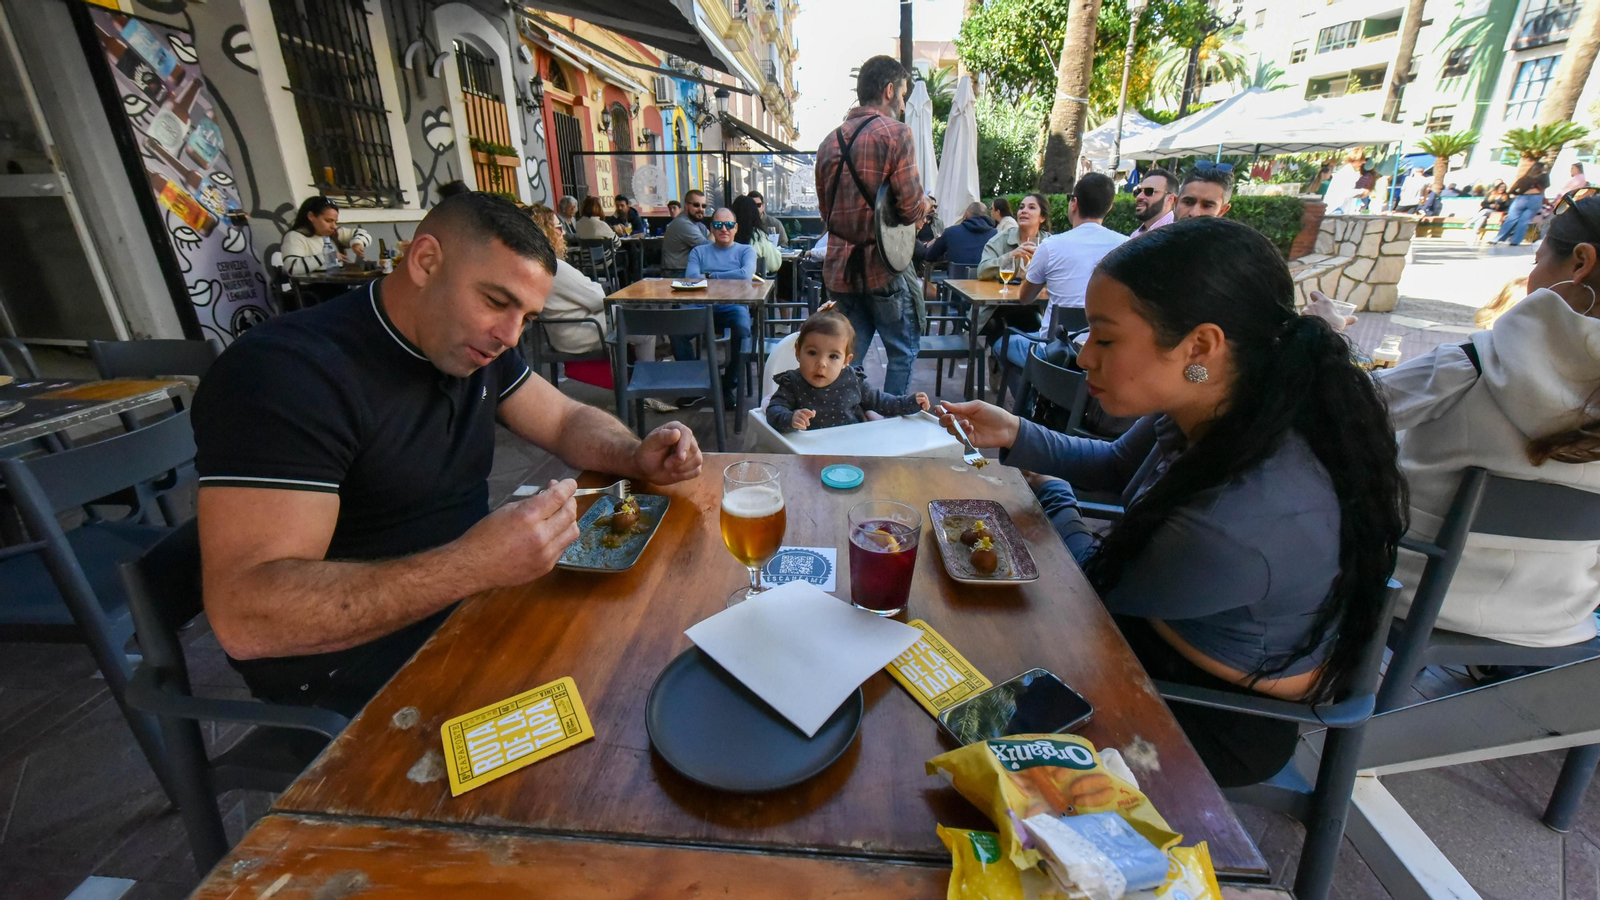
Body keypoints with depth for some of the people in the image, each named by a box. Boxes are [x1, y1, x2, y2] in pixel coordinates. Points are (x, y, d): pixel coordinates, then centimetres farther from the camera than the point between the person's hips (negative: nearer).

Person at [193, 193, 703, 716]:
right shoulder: (288, 371, -23)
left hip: (469, 607, 8)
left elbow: (568, 421, 9)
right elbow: (244, 617, -29)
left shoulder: (472, 342, 1)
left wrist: (636, 458, -12)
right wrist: (473, 565, -39)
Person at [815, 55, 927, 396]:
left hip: (839, 268, 6)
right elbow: (911, 208, -13)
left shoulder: (830, 141, 12)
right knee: (903, 352, 9)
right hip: (882, 267, -6)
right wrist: (922, 206, 8)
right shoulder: (895, 132, -8)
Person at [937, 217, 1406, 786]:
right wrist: (1014, 434, -11)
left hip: (1216, 715, -6)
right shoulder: (1213, 405, -17)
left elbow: (1096, 583, -20)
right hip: (1155, 623, 7)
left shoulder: (1237, 522, -41)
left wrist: (1056, 502, -1)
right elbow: (1117, 464, 4)